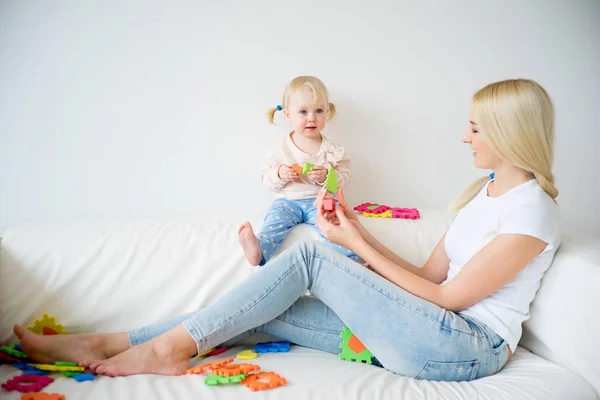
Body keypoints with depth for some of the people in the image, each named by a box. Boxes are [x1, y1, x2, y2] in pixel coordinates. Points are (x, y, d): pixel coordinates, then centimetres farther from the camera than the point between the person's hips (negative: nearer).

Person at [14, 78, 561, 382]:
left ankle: (173, 345, -8)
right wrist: (358, 232, 3)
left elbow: (448, 298, -13)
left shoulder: (533, 209, -10)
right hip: (429, 332, 7)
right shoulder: (484, 192, 17)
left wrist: (357, 246, -10)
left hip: (471, 345, -7)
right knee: (265, 314, -7)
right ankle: (102, 345, -1)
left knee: (310, 256, -19)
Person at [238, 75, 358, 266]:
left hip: (320, 201, 0)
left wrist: (326, 176, -19)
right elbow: (266, 177, 6)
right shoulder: (281, 150, 2)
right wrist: (279, 174, -17)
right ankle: (260, 250, -50)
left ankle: (350, 255, -40)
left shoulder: (332, 149, 1)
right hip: (288, 200, 0)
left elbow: (344, 177, 2)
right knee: (274, 220, -28)